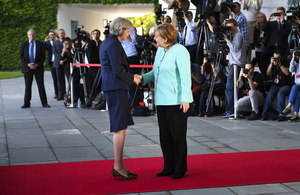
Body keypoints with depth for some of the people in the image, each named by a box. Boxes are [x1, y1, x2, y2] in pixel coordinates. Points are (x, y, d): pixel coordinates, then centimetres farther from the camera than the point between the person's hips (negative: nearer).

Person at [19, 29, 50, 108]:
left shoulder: (41, 44, 6)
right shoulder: (24, 44, 9)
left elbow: (43, 56, 3)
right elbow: (21, 56, 5)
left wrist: (37, 64, -11)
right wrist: (28, 64, -9)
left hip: (38, 67, -1)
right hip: (27, 68, 1)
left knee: (41, 86, -1)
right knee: (27, 86, 3)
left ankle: (44, 103, 3)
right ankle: (27, 103, 9)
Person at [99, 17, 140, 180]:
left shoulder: (108, 42, 19)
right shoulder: (113, 44, -13)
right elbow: (117, 71, -17)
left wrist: (130, 76, 18)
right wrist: (132, 78, -4)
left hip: (111, 87, 11)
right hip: (116, 87, -11)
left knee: (119, 128, 12)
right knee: (120, 128, -8)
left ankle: (118, 166, 16)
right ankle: (118, 166, -5)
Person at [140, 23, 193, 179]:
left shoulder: (179, 51, -12)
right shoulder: (160, 50, 13)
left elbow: (185, 76, -16)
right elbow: (155, 72, 21)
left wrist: (185, 99, -20)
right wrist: (142, 78, 4)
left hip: (177, 101, -8)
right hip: (162, 100, 8)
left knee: (178, 136, 1)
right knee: (165, 136, 12)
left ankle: (180, 169, 12)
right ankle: (169, 168, 22)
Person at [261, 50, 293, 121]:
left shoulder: (286, 64, 1)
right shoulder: (273, 65, 12)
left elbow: (287, 73, -16)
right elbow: (268, 74, 0)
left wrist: (280, 64, -21)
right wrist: (271, 64, -12)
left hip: (286, 86, -3)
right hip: (275, 85, 3)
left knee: (280, 94, -35)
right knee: (270, 94, -27)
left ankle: (280, 115, -32)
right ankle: (264, 114, -27)